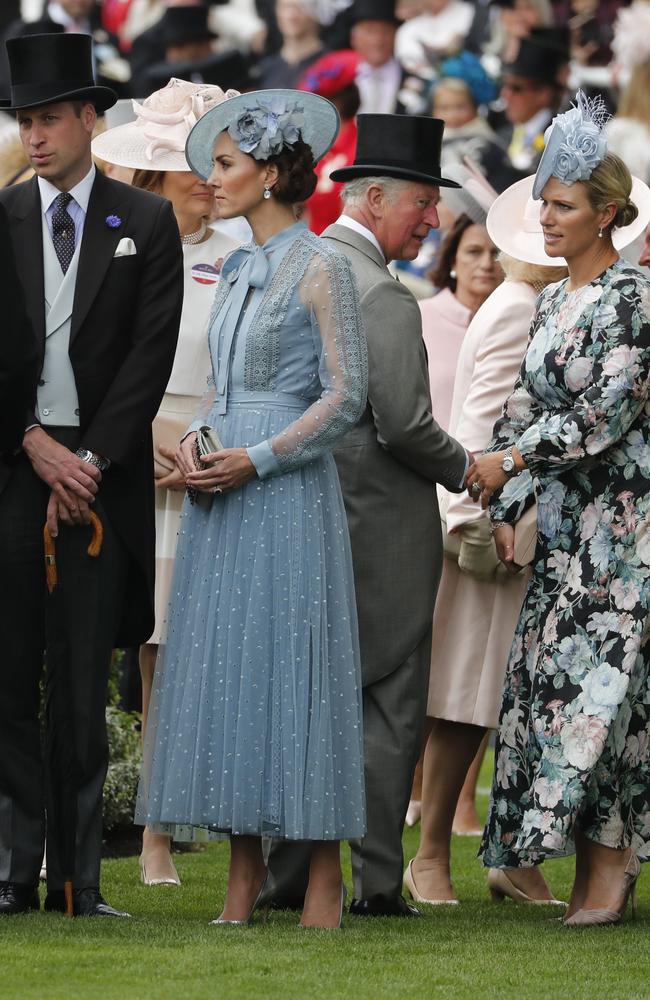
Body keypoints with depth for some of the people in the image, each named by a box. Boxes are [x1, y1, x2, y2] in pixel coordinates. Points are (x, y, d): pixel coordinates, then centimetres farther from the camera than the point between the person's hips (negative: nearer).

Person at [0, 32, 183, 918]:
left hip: (101, 469, -1)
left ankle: (79, 877, 3)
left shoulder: (145, 223, 5)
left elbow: (152, 352, -1)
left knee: (83, 684, 1)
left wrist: (89, 461, -9)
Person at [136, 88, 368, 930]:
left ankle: (324, 878, -1)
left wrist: (257, 459, -16)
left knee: (294, 663, -6)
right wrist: (194, 442, 1)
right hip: (221, 490, 7)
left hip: (287, 489, -7)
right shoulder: (238, 272, 15)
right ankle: (244, 869, 7)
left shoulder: (319, 269, -6)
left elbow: (345, 396, -10)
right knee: (221, 664, 4)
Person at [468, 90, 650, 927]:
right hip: (564, 523, 8)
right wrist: (503, 508, 6)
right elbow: (524, 408, 15)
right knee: (550, 678, 3)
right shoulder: (553, 304, 14)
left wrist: (509, 460, -16)